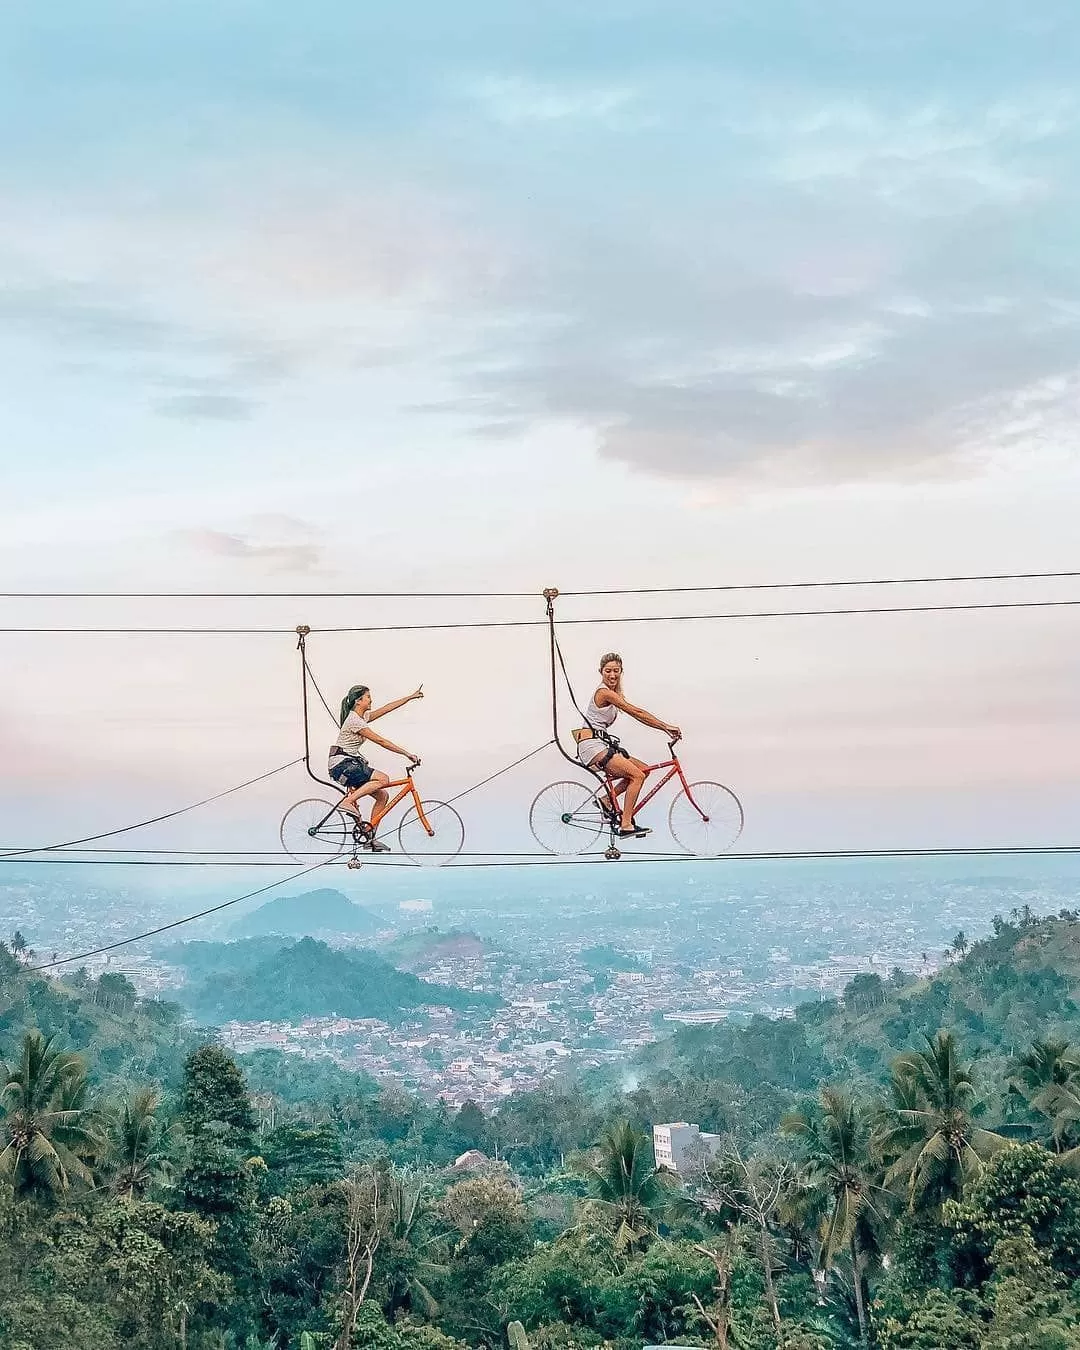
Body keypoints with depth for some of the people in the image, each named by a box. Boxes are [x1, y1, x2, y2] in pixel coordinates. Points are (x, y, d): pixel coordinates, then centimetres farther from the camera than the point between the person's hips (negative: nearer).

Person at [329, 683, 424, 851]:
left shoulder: (363, 716, 12)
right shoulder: (354, 721, -16)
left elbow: (387, 708, 19)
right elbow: (380, 741, -18)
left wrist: (411, 697, 21)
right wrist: (407, 754, -17)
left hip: (352, 764, 10)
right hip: (341, 764, -10)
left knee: (382, 795, 4)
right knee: (383, 779, -25)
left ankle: (369, 836, 7)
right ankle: (347, 802, -22)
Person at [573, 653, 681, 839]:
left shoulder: (614, 692, 17)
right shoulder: (604, 692, -13)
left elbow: (636, 714, 16)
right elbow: (636, 712, -15)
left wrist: (665, 729, 7)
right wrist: (666, 727, -13)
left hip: (600, 746, 10)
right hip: (592, 746, -10)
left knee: (643, 770, 7)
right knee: (637, 775, -16)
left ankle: (607, 801, 9)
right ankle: (626, 825, -16)